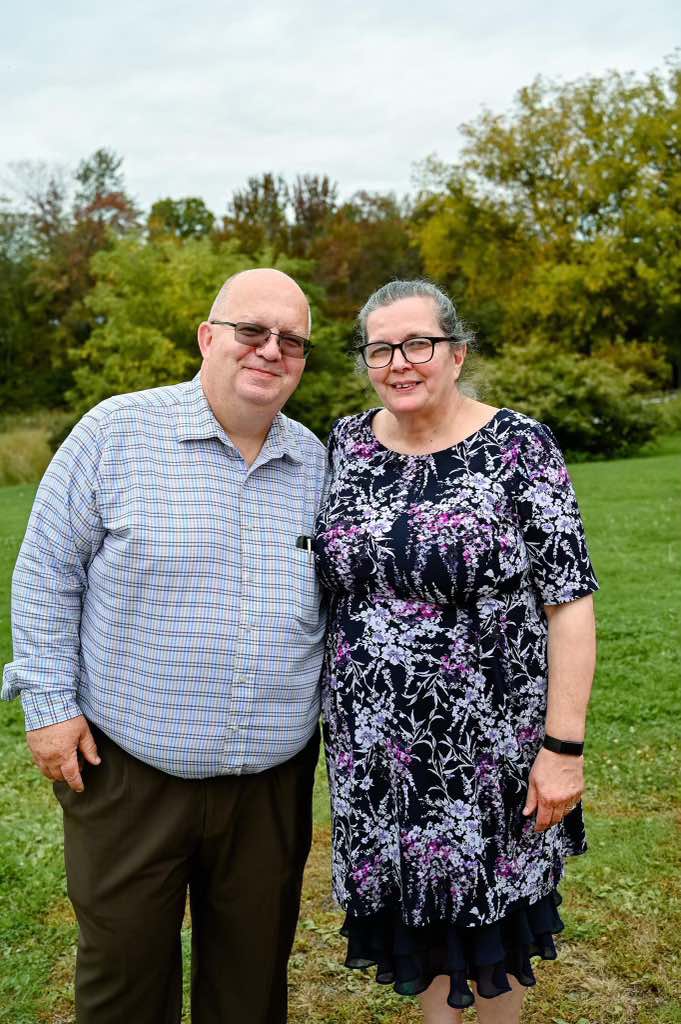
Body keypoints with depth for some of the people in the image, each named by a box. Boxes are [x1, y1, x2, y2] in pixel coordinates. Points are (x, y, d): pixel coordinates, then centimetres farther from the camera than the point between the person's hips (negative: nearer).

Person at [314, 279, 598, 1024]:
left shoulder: (519, 447, -11)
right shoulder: (346, 445, 2)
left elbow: (570, 603, -12)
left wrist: (563, 746, -14)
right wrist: (330, 712, 10)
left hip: (491, 740, -3)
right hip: (376, 745, 4)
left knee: (491, 904, 14)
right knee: (413, 901, 19)